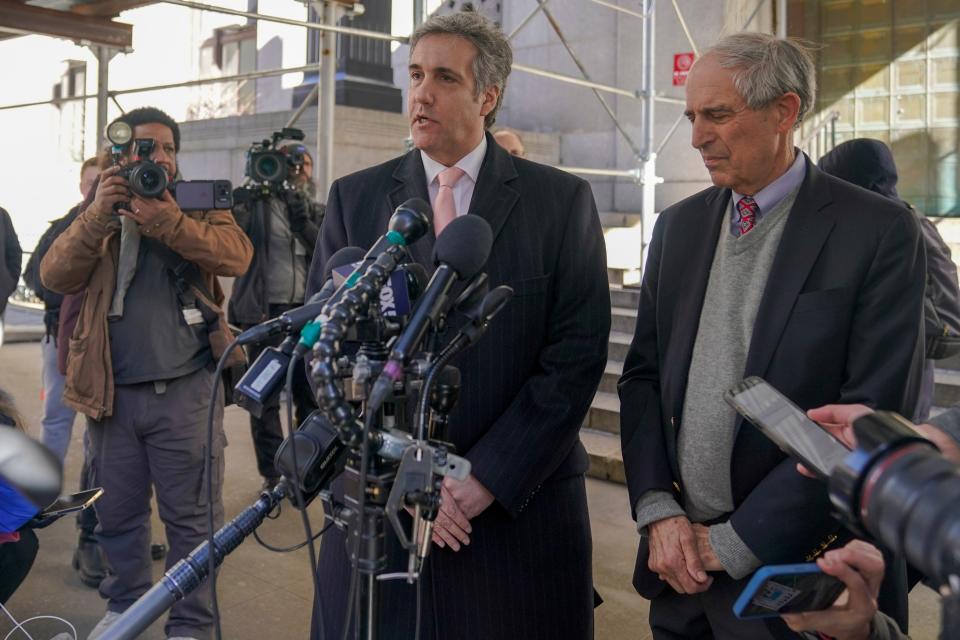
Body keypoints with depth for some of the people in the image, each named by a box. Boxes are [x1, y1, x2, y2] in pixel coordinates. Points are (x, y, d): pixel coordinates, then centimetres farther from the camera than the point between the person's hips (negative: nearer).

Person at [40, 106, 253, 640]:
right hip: (112, 391, 3)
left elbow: (238, 255, -14)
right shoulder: (100, 213, 11)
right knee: (118, 513, 15)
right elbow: (55, 276, -4)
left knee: (192, 516, 3)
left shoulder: (199, 206, 6)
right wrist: (100, 214, -17)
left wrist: (167, 220, -24)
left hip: (184, 390, -2)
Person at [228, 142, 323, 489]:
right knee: (266, 396, 1)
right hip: (265, 309, -3)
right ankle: (273, 474, 11)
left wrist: (303, 222, -14)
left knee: (310, 394, 7)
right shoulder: (257, 203, 4)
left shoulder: (315, 211, 14)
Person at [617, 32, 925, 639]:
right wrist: (658, 511, -5)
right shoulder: (679, 225, 5)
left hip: (795, 566, -4)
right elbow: (644, 375, 7)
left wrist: (735, 543, -14)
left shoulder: (878, 231, -11)